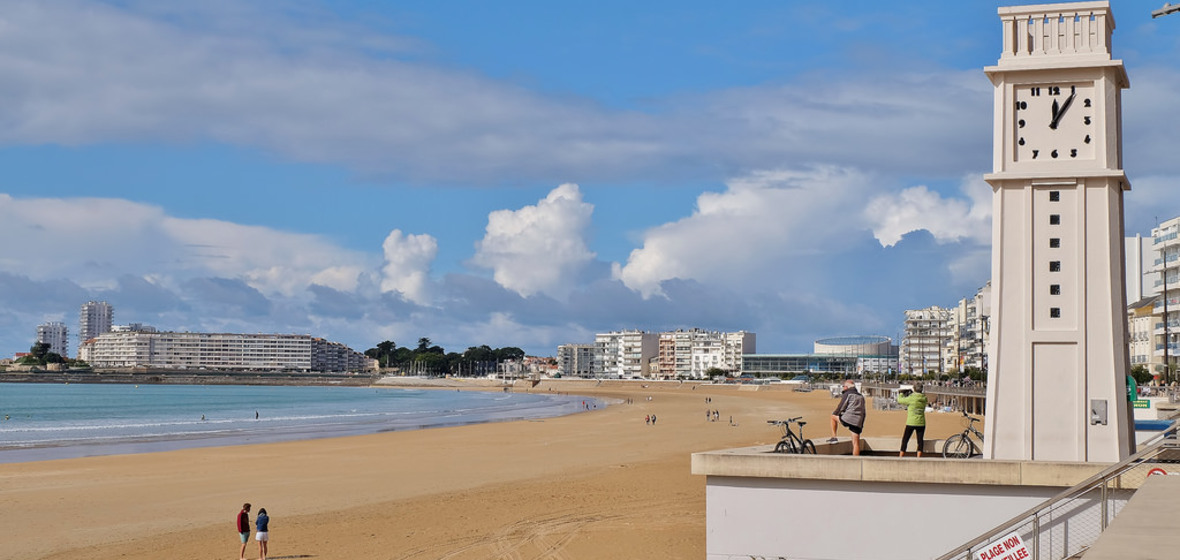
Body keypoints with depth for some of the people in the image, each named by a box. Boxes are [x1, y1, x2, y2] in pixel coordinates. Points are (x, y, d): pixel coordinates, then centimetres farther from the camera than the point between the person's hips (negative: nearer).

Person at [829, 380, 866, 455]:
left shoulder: (847, 394, -1)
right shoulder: (861, 396, 20)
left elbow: (841, 407, -2)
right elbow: (863, 412, 22)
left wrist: (834, 413, 17)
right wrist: (861, 424, 26)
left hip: (847, 419, -5)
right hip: (858, 422, 6)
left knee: (833, 416, 22)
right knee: (856, 443, 6)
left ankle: (834, 437, 15)